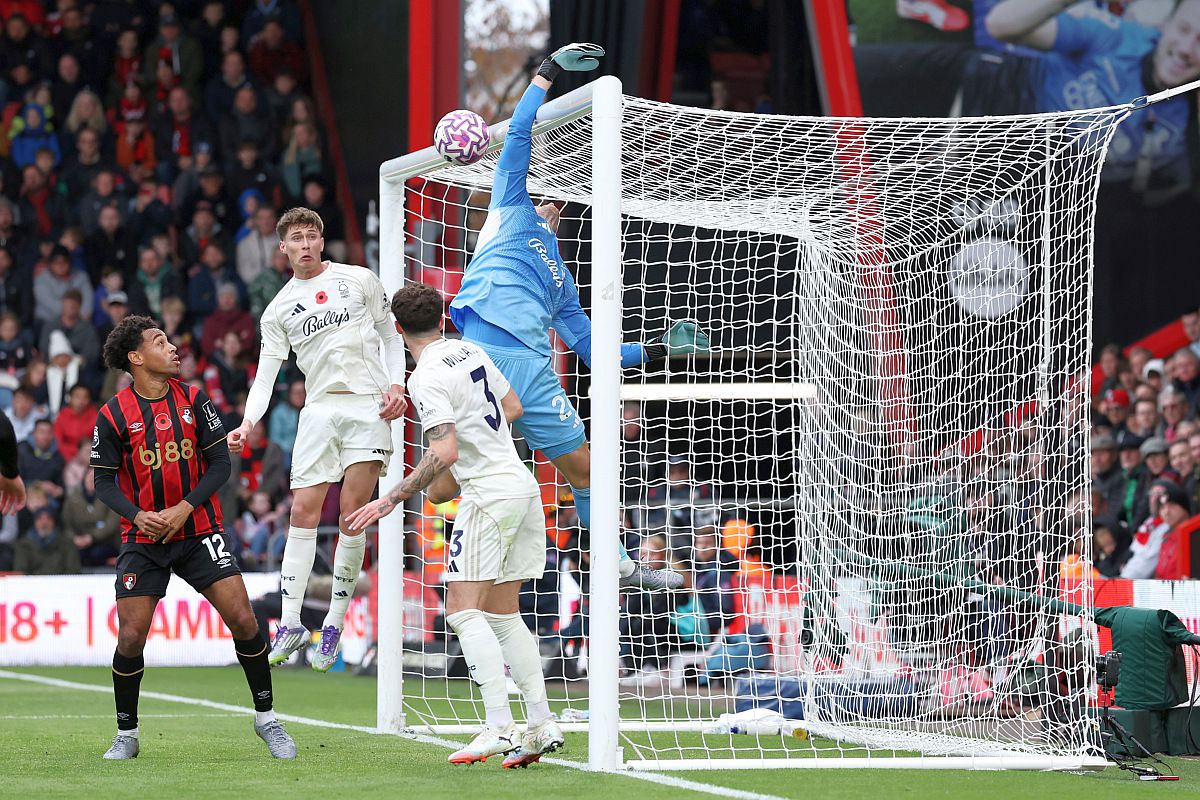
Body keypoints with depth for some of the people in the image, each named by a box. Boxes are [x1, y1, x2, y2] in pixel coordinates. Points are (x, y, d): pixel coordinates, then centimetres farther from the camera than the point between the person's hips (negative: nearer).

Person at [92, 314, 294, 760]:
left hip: (199, 530, 1)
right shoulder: (113, 415, -5)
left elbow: (220, 463, 1)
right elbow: (103, 480, -1)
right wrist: (138, 515, -18)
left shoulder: (194, 401, 2)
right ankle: (126, 736, 11)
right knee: (130, 638, -7)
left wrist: (184, 508, -12)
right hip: (143, 539, -1)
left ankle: (265, 717, 7)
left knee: (242, 619, -10)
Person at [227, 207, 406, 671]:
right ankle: (290, 624, -6)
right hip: (320, 409, 2)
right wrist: (248, 422, -9)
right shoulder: (279, 310, 12)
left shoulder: (359, 280, 8)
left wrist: (396, 385, -3)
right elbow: (266, 371, 6)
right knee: (303, 512, -8)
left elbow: (390, 336, 13)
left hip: (369, 406, -2)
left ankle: (335, 625, 0)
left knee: (353, 514, -7)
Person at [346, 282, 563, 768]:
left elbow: (444, 452, -24)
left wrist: (392, 500, -21)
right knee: (503, 614, 12)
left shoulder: (428, 378, -15)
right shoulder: (470, 352, 10)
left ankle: (499, 727, -21)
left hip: (489, 496, -9)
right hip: (523, 487, 9)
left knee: (463, 611, -10)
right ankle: (542, 725, 8)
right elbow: (512, 407, 22)